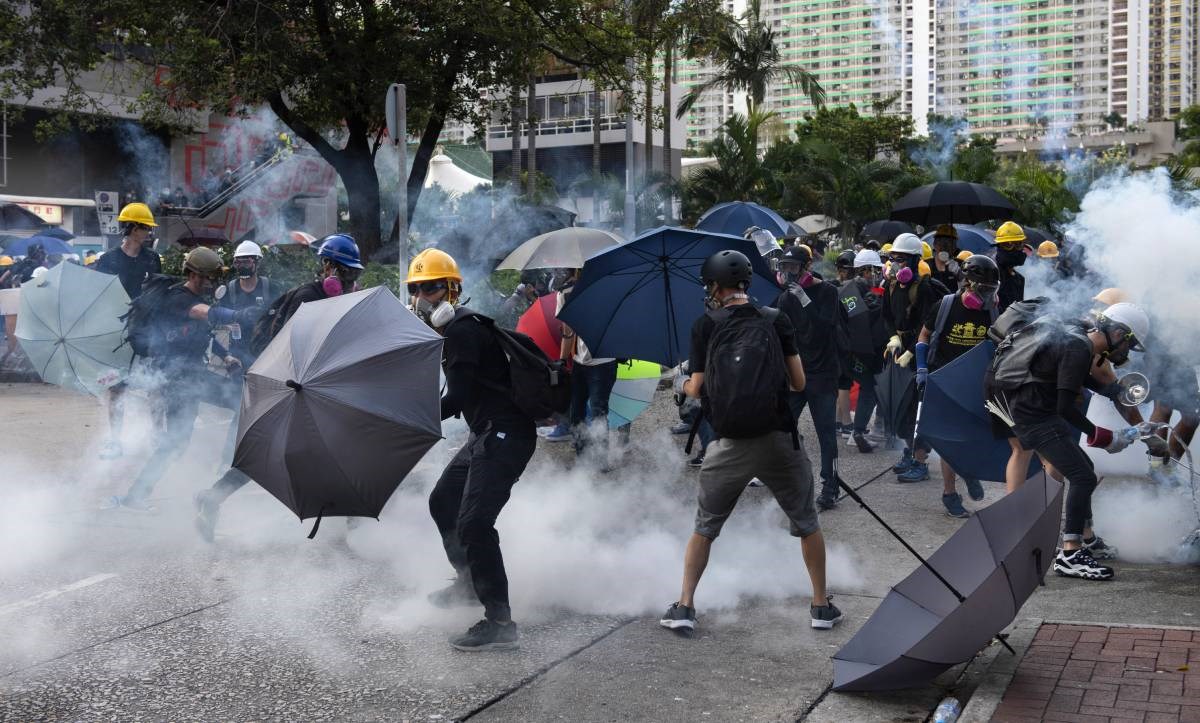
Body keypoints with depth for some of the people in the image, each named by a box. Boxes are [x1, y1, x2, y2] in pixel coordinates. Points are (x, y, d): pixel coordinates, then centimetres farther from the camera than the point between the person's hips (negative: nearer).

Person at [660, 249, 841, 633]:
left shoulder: (706, 325, 0)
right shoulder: (776, 320, 3)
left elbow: (696, 389, 1)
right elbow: (799, 382, 3)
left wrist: (686, 384, 23)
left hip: (729, 445, 0)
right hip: (778, 441, 1)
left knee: (705, 527, 16)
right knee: (807, 523, 17)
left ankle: (684, 606, 14)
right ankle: (822, 606, 21)